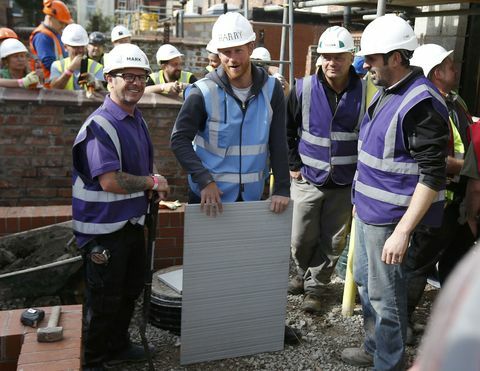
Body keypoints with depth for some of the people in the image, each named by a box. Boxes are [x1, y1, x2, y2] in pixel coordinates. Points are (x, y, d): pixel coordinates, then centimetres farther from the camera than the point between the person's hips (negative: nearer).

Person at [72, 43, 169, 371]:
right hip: (105, 229, -9)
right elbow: (110, 181, -30)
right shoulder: (100, 126, -23)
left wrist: (155, 183, 2)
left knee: (131, 290, 23)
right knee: (105, 300, 5)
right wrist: (152, 182, -17)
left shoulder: (137, 119, 8)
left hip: (132, 221, 10)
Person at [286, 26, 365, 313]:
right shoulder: (304, 88, -5)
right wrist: (294, 165, 2)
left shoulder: (365, 92, -6)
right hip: (308, 180, 0)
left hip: (346, 183, 0)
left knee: (334, 242, 7)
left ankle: (314, 286, 27)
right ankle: (303, 274, 37)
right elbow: (286, 129, 5)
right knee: (302, 239, 8)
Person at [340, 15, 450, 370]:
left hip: (390, 217, -10)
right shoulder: (386, 92, 9)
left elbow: (432, 176, -22)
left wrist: (402, 231, -25)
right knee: (365, 280, 22)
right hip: (368, 209, 10)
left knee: (385, 294, 4)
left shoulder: (421, 102, -21)